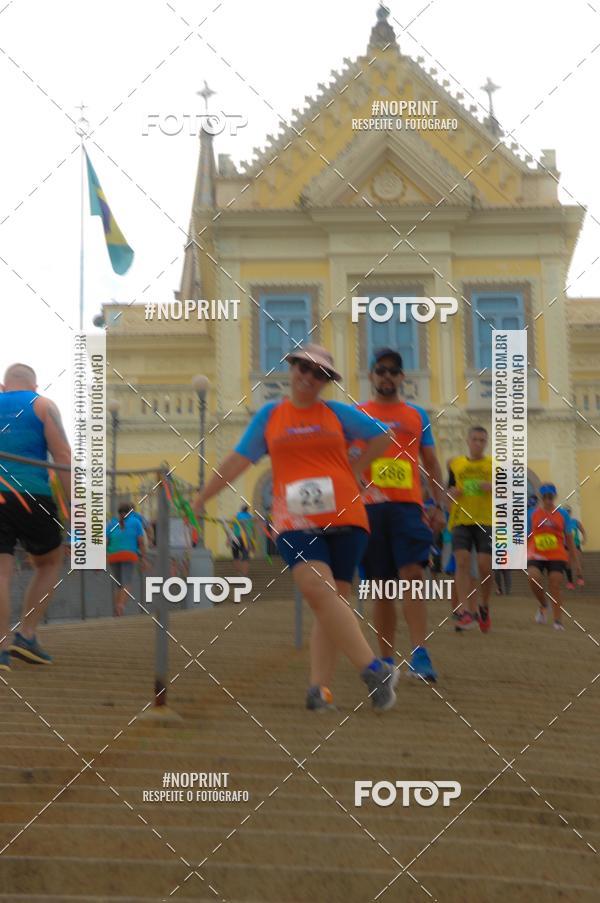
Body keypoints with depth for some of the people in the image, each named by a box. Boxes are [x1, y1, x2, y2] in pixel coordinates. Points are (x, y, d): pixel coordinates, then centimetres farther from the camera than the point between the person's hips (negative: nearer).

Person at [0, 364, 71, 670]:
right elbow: (63, 457, -3)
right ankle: (26, 635, 6)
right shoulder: (43, 406, 7)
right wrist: (73, 506, -4)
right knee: (49, 564, 17)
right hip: (31, 496, -2)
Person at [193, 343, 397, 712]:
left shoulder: (337, 413, 12)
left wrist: (353, 471, 9)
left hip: (344, 518, 1)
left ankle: (319, 687, -2)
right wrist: (201, 498, 12)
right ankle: (374, 670, -23)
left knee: (335, 601, -3)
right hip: (296, 522, -1)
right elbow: (239, 459, 14)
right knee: (320, 592, -22)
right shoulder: (269, 416, 14)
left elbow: (383, 436, 19)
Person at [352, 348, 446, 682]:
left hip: (409, 506, 0)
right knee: (382, 586, 4)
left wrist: (438, 505, 7)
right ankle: (387, 659, 12)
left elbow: (432, 464, 17)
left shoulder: (417, 415, 15)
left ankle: (420, 654, -20)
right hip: (370, 506, 0)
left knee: (413, 574, -16)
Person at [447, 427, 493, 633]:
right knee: (462, 561, -14)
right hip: (461, 520, 1)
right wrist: (452, 493, -3)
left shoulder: (494, 465, 8)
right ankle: (465, 611, -16)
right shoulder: (456, 464, 13)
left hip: (486, 521, -1)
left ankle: (484, 606, 17)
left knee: (485, 565, -8)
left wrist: (493, 488, -13)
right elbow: (450, 491, 19)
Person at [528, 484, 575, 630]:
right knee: (533, 578, -23)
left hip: (557, 556, 0)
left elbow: (568, 536, 10)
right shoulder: (532, 513, 3)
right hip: (536, 555, 0)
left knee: (556, 585, -5)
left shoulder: (562, 514, 4)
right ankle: (543, 605, 5)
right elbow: (526, 536, 9)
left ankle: (557, 620, 5)